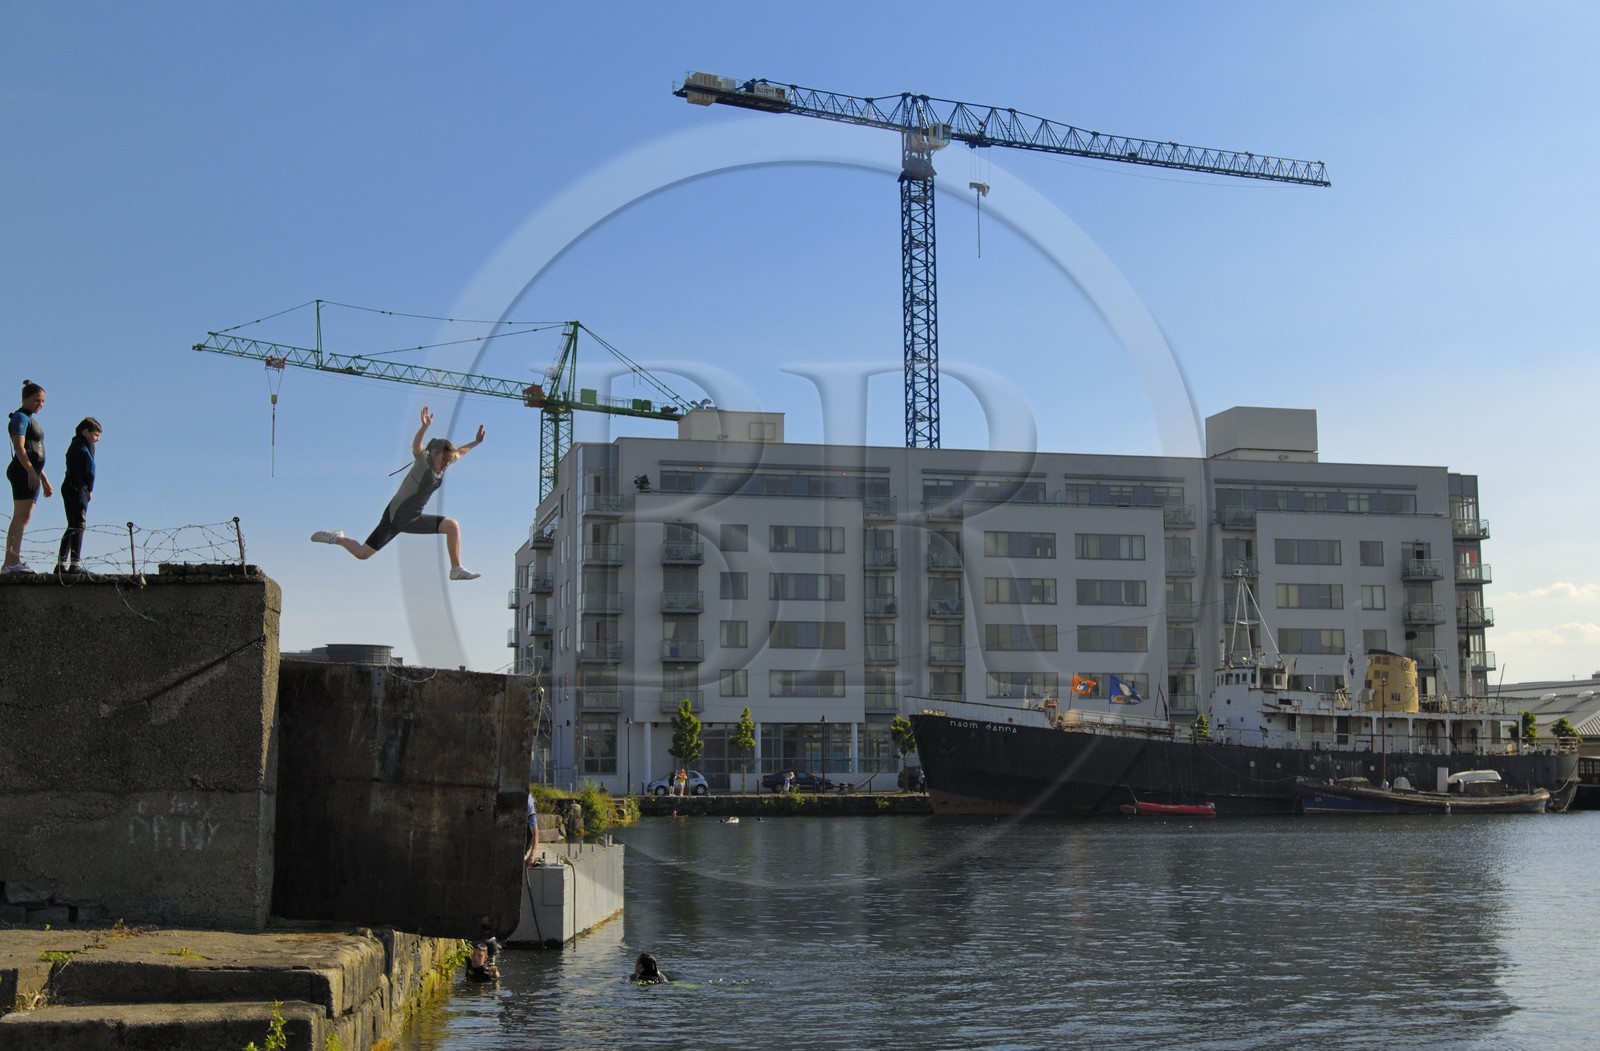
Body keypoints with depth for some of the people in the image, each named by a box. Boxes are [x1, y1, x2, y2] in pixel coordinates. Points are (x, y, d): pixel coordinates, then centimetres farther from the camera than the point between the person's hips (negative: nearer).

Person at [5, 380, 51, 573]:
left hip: (32, 474, 10)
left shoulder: (31, 420, 27)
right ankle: (14, 561, -26)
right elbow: (19, 447, -16)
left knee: (23, 519, 4)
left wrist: (44, 480, 28)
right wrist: (30, 470, -27)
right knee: (21, 516, -17)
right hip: (23, 472, -10)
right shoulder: (20, 417, -2)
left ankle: (8, 563, 1)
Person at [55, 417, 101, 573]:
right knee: (79, 524, -13)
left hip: (69, 487, 10)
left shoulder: (75, 444, 24)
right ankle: (75, 563, -20)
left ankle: (61, 563, 15)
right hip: (78, 488, -10)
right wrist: (90, 489, -7)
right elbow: (90, 467, -15)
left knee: (73, 526, 14)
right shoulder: (83, 444, -7)